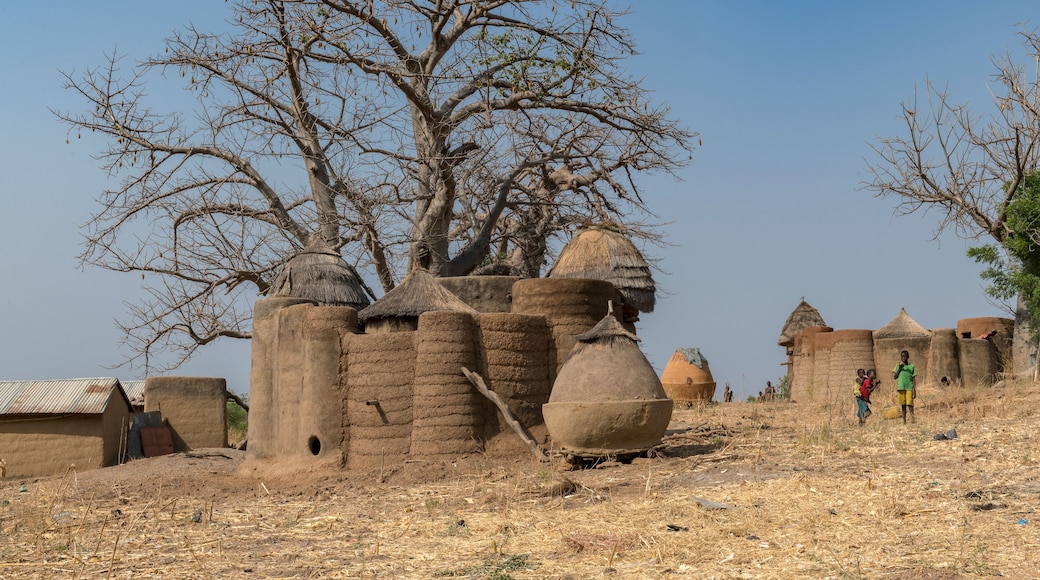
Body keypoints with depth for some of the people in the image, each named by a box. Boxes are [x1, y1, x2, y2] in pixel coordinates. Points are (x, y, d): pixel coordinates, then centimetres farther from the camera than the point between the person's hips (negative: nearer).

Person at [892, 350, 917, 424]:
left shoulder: (911, 366, 6)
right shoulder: (898, 366, 12)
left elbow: (914, 379, 5)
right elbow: (894, 377, 5)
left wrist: (915, 391, -1)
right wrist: (899, 368, -6)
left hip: (909, 388, -2)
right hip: (901, 388, 2)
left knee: (909, 404, -14)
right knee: (903, 405, 2)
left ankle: (912, 418, -14)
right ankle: (904, 422, 3)